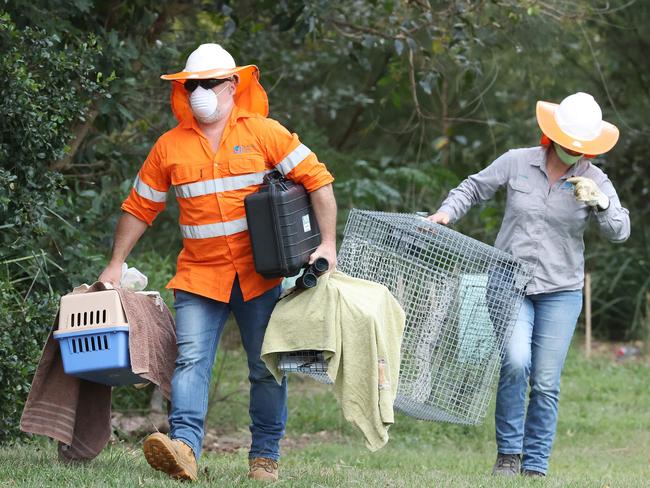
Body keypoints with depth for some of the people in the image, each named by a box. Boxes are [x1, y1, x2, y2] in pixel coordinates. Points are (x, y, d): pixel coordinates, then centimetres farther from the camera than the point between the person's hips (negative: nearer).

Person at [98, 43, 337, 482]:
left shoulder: (263, 133, -1)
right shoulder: (170, 146, 6)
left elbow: (317, 180, -1)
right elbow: (139, 208, 14)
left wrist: (328, 244, -10)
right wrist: (116, 265, 11)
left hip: (260, 276, -1)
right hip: (199, 277, 1)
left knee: (267, 368, 4)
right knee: (191, 360, -16)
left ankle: (265, 456, 14)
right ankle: (184, 446, -29)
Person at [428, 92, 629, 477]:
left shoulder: (595, 181, 1)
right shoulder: (517, 163, -2)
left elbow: (620, 231, -6)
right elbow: (473, 189, 11)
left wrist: (599, 202, -23)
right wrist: (447, 213, -6)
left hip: (561, 291, 1)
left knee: (546, 383, 0)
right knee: (515, 361, -23)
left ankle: (535, 467, 10)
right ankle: (509, 452, -6)